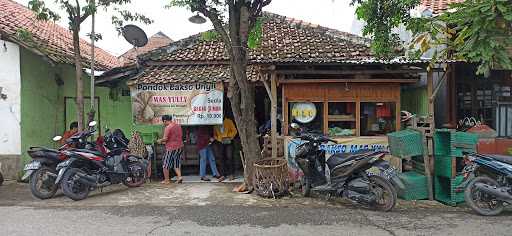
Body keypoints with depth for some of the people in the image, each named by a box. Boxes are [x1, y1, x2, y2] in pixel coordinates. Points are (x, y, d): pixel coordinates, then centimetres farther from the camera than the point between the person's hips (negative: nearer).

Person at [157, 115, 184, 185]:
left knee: (165, 164, 7)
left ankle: (166, 180, 13)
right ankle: (179, 177, 3)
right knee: (177, 163, 16)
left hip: (171, 148, -7)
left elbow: (165, 138, -19)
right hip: (180, 147, 7)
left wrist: (160, 140, 2)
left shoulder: (168, 127, -14)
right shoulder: (178, 125, 9)